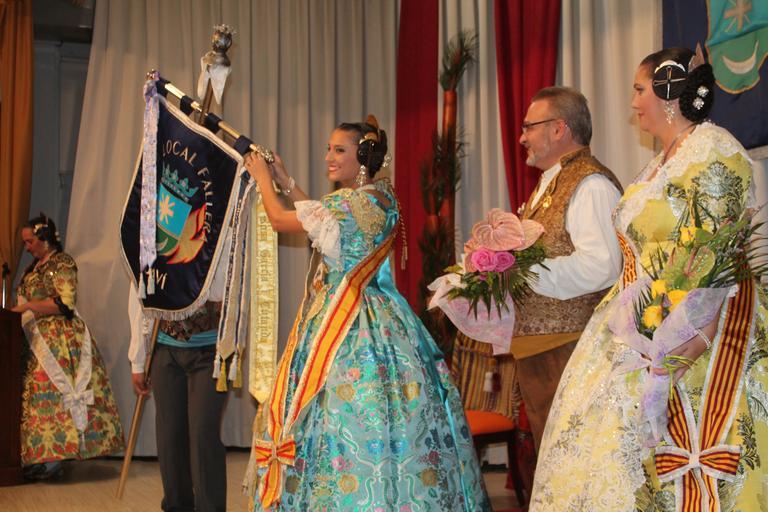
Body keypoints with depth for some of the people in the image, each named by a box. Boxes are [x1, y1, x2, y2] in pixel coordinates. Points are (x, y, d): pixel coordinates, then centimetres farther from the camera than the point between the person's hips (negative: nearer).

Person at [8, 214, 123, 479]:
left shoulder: (62, 262, -6)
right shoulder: (35, 266, 19)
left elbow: (65, 302, -15)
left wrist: (27, 307, -15)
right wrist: (19, 309, 9)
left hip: (61, 338, -8)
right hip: (40, 340, 8)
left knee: (51, 393, -10)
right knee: (41, 395, 2)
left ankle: (52, 457, -9)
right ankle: (47, 456, 3)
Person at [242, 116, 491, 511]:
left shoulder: (351, 203, -17)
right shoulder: (380, 197, 10)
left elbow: (280, 220, -6)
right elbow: (320, 217, 22)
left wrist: (263, 179, 11)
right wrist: (284, 180, 24)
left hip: (344, 325, -9)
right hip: (374, 315, 9)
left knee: (347, 412, -4)